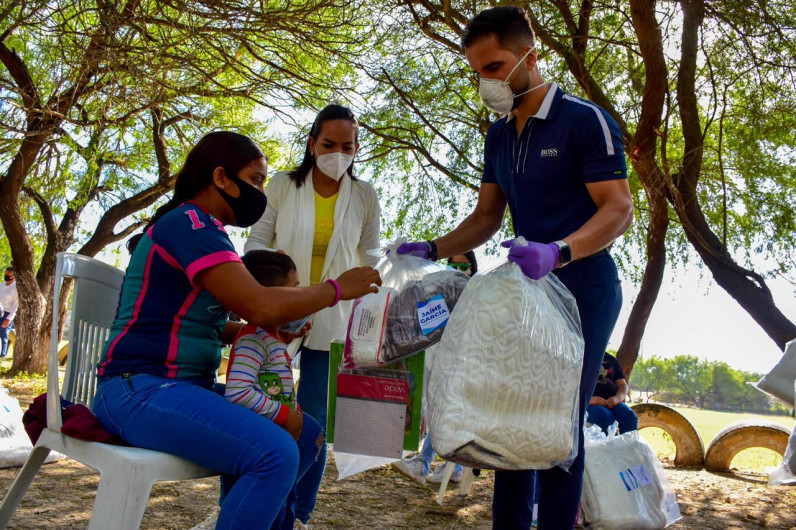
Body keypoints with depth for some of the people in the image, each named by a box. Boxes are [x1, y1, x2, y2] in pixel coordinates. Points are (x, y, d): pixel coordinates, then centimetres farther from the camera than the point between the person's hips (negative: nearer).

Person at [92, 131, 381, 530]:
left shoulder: (199, 228, 18)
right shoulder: (190, 223, -14)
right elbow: (261, 305, -24)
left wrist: (270, 330, 4)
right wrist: (337, 288, -10)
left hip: (186, 387, 10)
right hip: (141, 389, -10)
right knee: (275, 454, -26)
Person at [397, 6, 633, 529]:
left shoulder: (585, 121, -10)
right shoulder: (499, 137, 11)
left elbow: (619, 209, -17)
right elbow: (486, 218, 15)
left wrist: (558, 251, -34)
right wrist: (432, 250, -1)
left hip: (584, 291, -7)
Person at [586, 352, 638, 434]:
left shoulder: (610, 359, 22)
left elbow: (622, 384, 18)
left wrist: (618, 398, -7)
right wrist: (588, 399, -19)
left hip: (611, 401, 4)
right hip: (587, 402, -4)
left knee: (630, 416, -28)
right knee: (604, 417, -36)